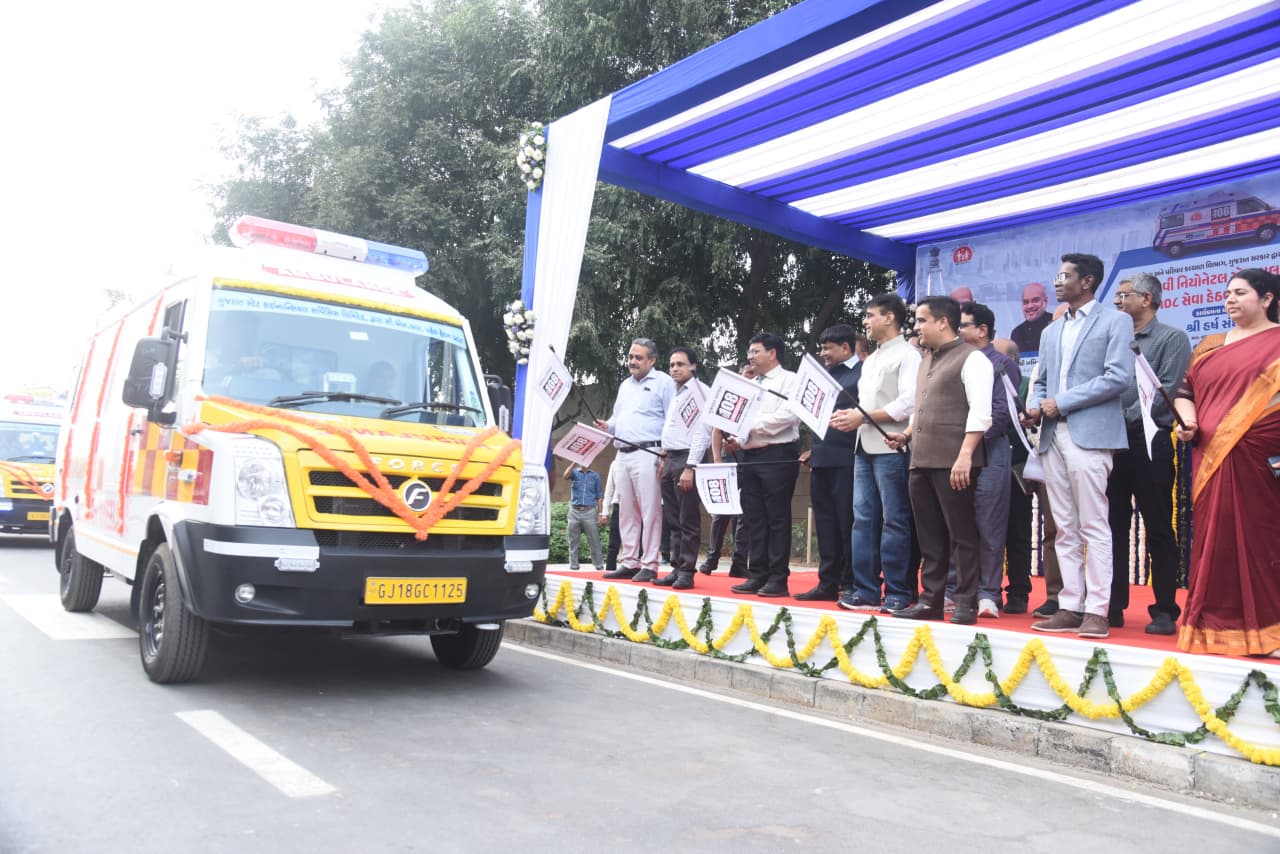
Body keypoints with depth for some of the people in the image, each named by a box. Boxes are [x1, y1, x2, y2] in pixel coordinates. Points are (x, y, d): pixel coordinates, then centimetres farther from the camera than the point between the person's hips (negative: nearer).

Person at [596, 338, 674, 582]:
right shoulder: (625, 385, 23)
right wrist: (607, 426, 6)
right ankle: (629, 562, 14)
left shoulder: (663, 383, 0)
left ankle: (649, 565, -4)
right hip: (623, 454, 8)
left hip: (648, 453, -7)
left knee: (650, 511, -7)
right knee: (626, 511, 8)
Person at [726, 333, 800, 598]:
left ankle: (778, 579, 0)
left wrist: (753, 425, -14)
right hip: (750, 457, 8)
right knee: (754, 520, 8)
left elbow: (788, 415, -16)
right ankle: (757, 576, 14)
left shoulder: (789, 380, -1)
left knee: (777, 519, -4)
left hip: (777, 456, -8)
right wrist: (736, 440, 4)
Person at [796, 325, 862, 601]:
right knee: (826, 525, 11)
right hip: (821, 461, 8)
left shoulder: (863, 373, -5)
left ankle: (852, 585, 6)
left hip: (846, 461, -8)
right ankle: (828, 583, 17)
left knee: (847, 524, -2)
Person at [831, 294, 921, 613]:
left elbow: (908, 403, -15)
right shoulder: (870, 360, 22)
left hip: (890, 447, -8)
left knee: (894, 520, -4)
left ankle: (898, 594, 2)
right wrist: (850, 415, 3)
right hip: (864, 446, 8)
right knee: (863, 518, 6)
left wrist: (863, 417, -14)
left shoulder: (907, 355, -4)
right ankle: (866, 591, 10)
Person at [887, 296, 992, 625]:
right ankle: (931, 600, 17)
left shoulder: (971, 358, -5)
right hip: (921, 462, 8)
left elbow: (980, 412, -14)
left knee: (961, 534, -1)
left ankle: (967, 603, 5)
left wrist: (965, 455, -21)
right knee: (929, 536, 11)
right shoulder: (926, 363, 21)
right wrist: (906, 435, 12)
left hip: (953, 463, -8)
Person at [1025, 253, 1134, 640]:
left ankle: (1097, 610, -2)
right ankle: (1070, 607, 12)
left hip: (1090, 434, -6)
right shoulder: (1051, 331, 21)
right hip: (1053, 436, 7)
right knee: (1065, 529, 7)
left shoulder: (1115, 321, 2)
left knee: (1093, 527, -6)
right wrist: (1036, 406, 0)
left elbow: (1119, 376, -11)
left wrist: (1062, 402, -13)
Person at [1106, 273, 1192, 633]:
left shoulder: (1172, 339, 0)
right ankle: (1113, 607, 14)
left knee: (1159, 530, 0)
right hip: (1111, 443, 5)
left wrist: (1127, 417, -15)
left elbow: (1166, 391, -10)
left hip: (1148, 442, -5)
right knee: (1113, 528, 7)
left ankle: (1165, 611, 6)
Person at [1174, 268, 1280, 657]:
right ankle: (1217, 623, 13)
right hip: (1212, 457, 4)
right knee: (1214, 537, 5)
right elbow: (1186, 390, 19)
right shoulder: (1210, 346, 18)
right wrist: (1188, 419, -1)